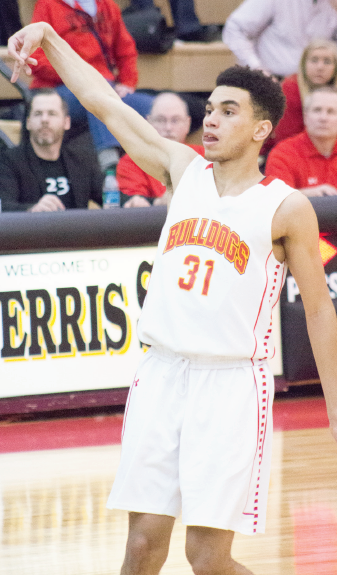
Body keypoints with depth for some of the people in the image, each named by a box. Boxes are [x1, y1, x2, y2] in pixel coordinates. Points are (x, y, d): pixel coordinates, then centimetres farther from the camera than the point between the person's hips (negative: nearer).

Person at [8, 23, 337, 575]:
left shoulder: (286, 208, -1)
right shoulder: (185, 170, 10)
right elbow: (106, 104, 11)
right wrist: (49, 38, 3)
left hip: (231, 384, -4)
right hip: (162, 375, 4)